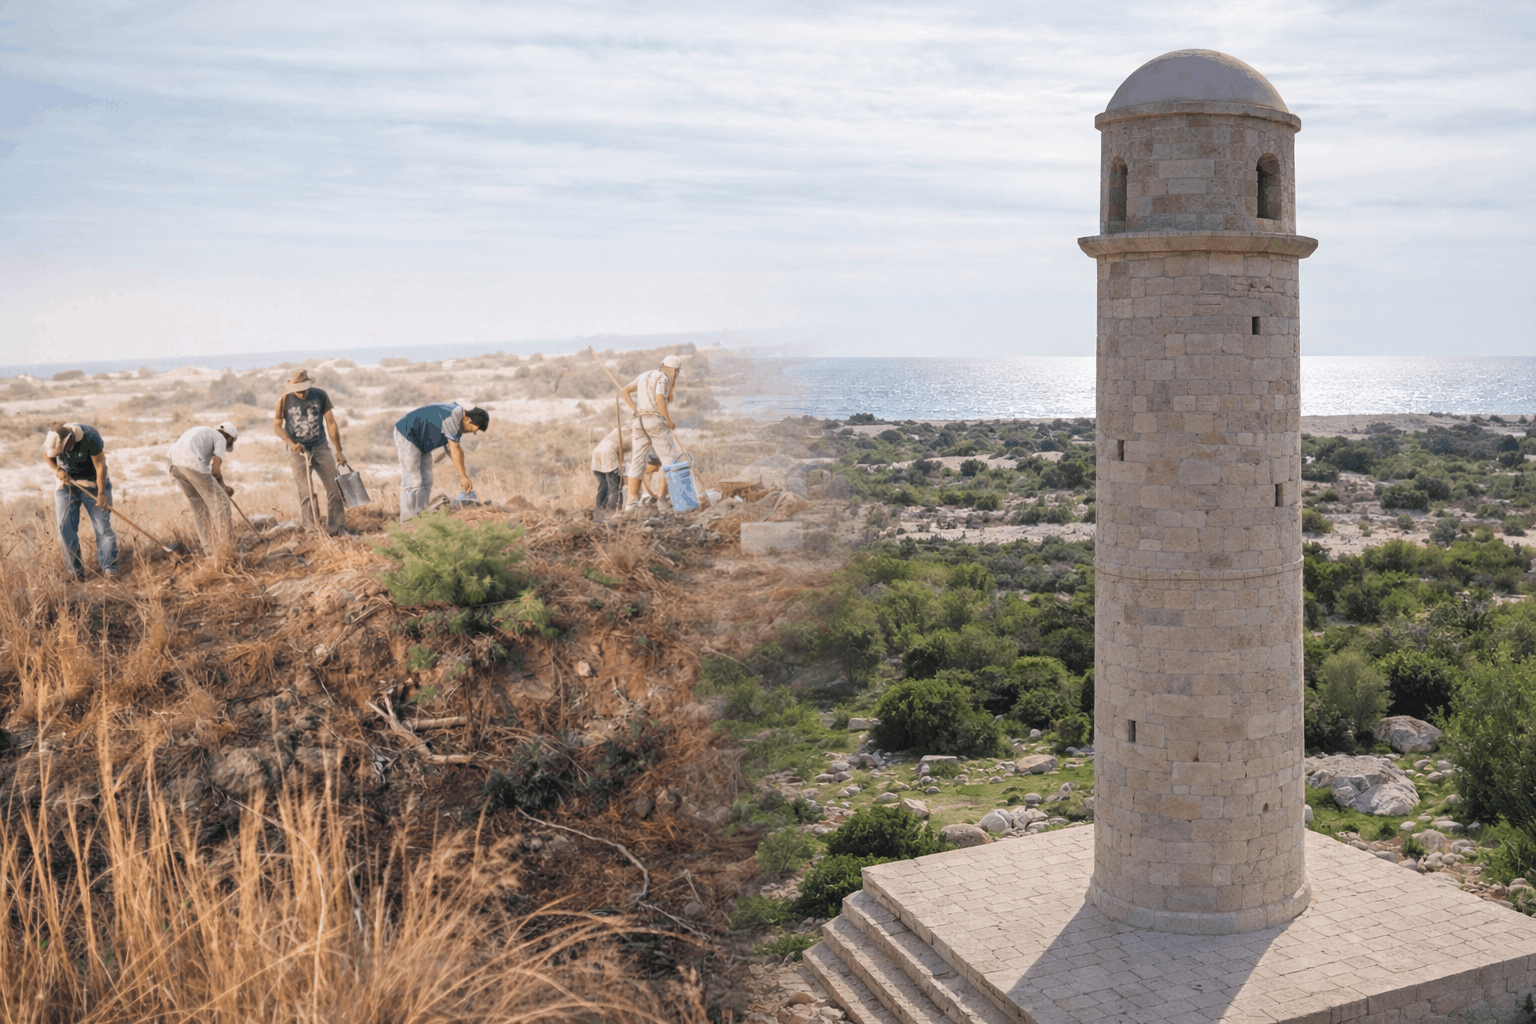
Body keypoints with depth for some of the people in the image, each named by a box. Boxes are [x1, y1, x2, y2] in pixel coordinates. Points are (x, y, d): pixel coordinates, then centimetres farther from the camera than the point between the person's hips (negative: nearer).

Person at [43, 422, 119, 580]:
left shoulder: (89, 436, -27)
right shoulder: (52, 440, -14)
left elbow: (100, 465, -20)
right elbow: (47, 456, 8)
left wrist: (101, 493, -19)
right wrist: (57, 470, -13)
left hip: (93, 484, -3)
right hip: (67, 483, 3)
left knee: (102, 526, -8)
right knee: (65, 527, -4)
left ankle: (109, 568, -2)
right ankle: (75, 570, 4)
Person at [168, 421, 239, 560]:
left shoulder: (204, 433, 34)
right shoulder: (221, 439, 12)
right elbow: (215, 469, 0)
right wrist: (224, 487, 17)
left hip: (174, 463, 8)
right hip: (192, 464, -8)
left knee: (198, 504, 21)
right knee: (219, 501, 4)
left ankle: (208, 547, 25)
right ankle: (222, 547, 2)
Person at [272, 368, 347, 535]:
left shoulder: (320, 395, -5)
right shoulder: (285, 400, -7)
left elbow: (331, 423, 0)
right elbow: (277, 426, 2)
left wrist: (339, 451, 1)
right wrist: (292, 443, -14)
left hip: (320, 448, 1)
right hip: (298, 451, -1)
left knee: (335, 487, -3)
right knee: (307, 493, -4)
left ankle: (335, 529, 6)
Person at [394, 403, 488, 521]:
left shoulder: (459, 422, 4)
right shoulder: (453, 416, -28)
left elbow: (450, 448, 5)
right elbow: (455, 450, -27)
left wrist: (462, 472, -4)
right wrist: (464, 477, -23)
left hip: (422, 443, 11)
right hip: (407, 435, -11)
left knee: (426, 481, 7)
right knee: (412, 482, -13)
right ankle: (408, 520, -11)